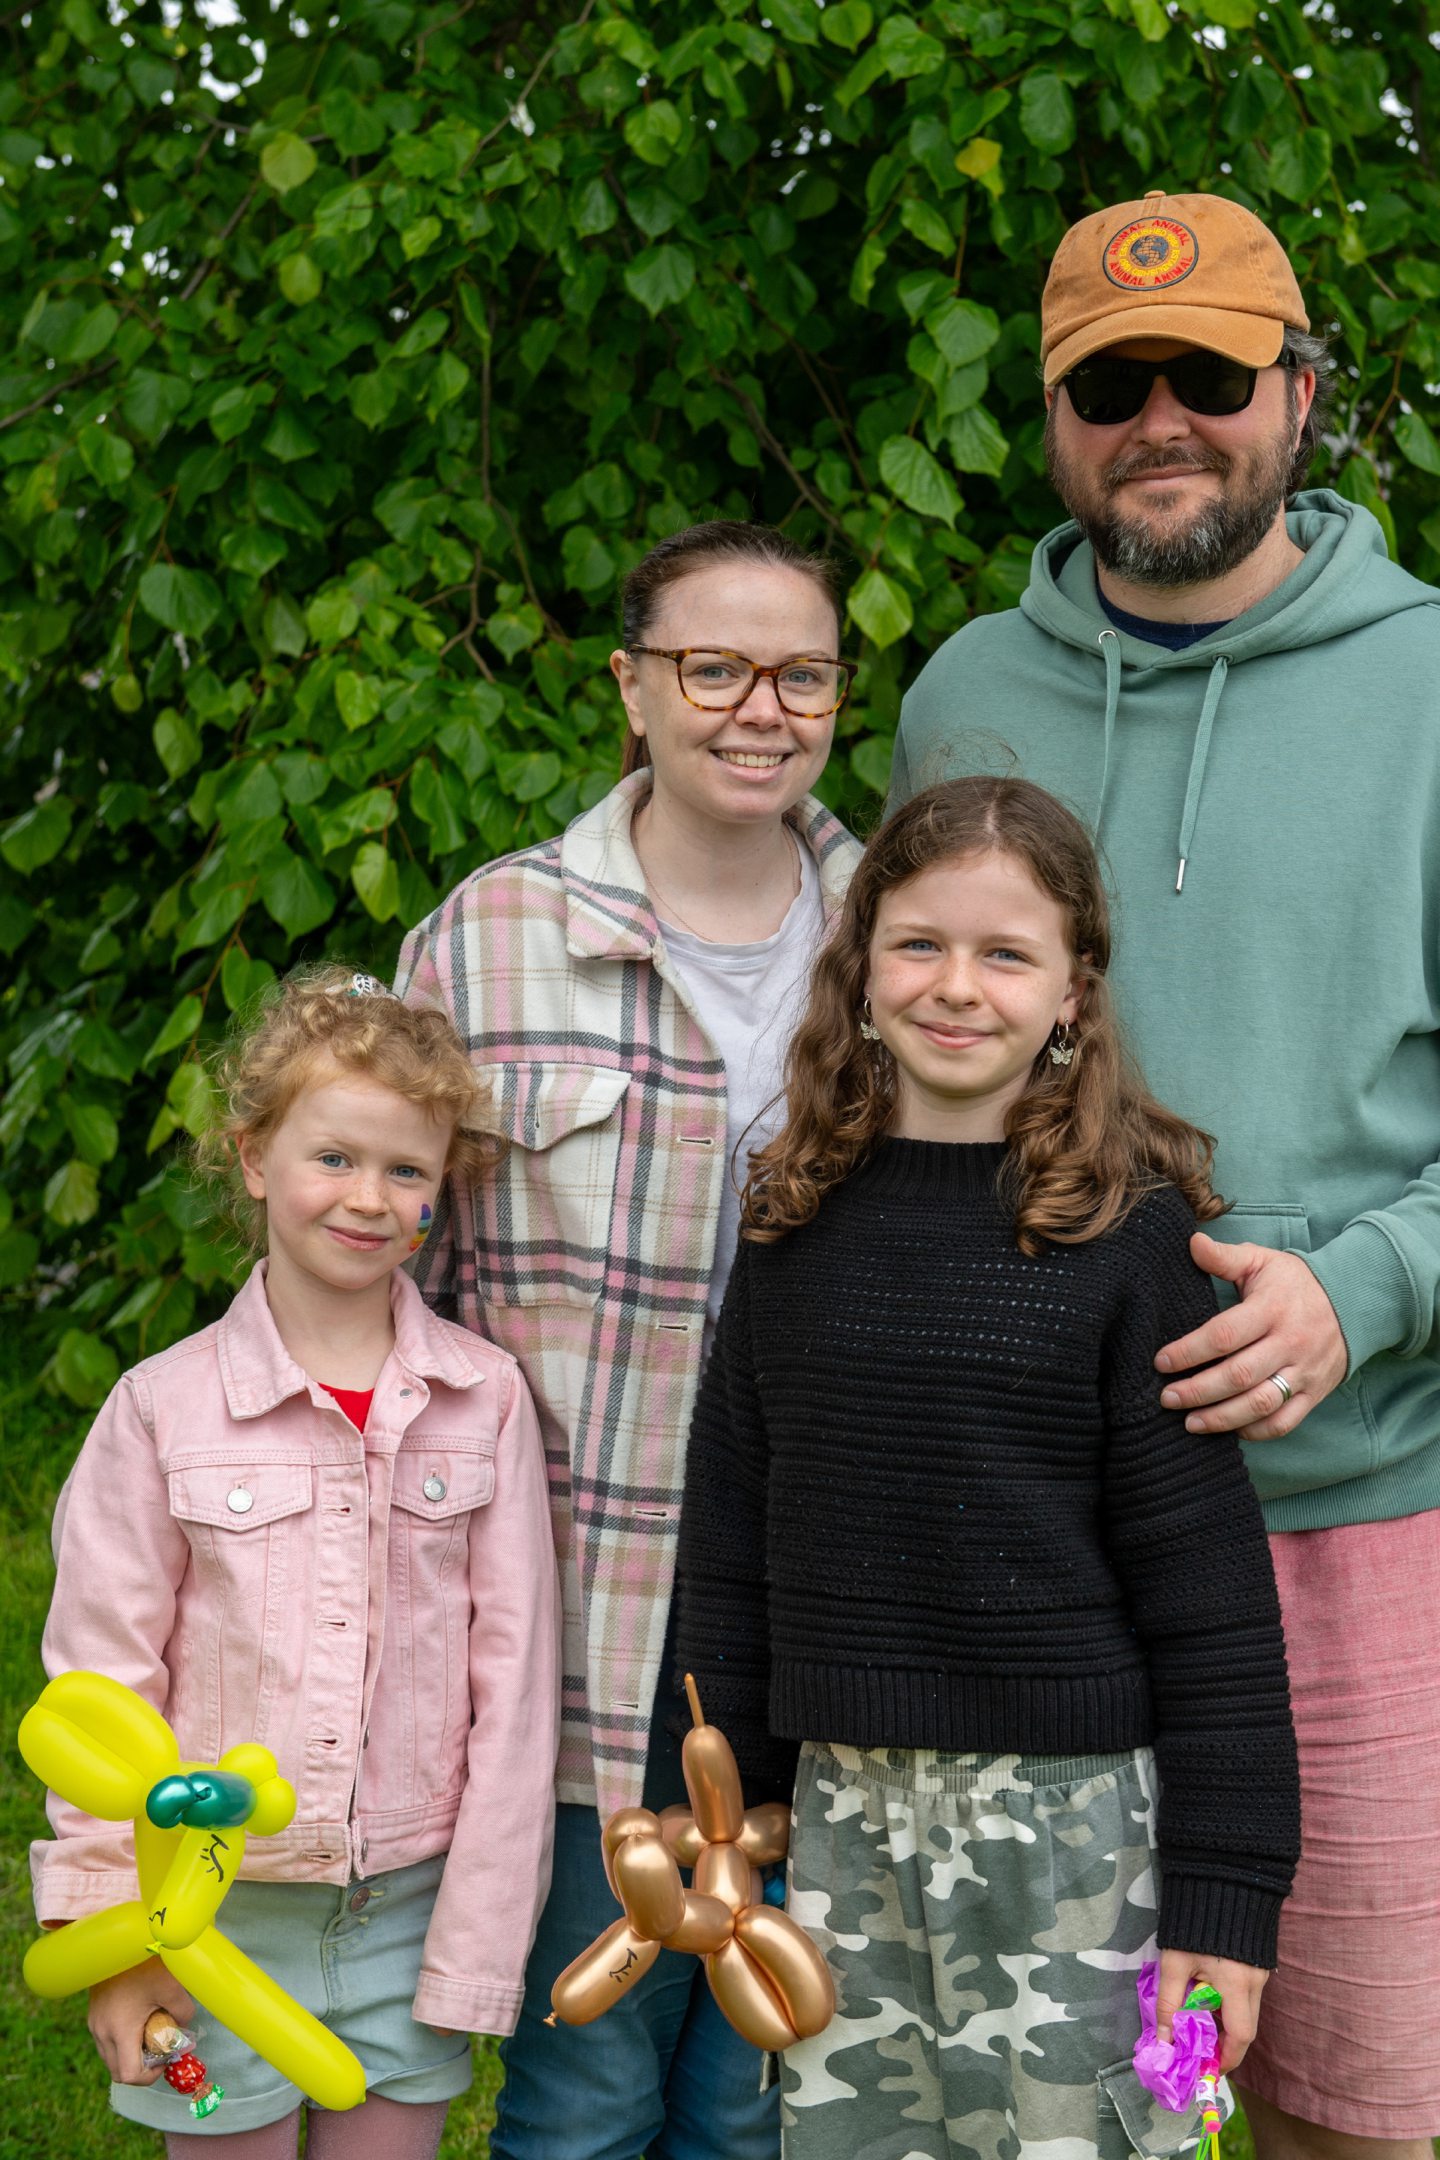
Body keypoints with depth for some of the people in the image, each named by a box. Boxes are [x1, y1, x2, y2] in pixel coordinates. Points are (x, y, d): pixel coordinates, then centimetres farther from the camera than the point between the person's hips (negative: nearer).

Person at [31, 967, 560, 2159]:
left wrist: (478, 1943, -2)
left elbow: (513, 1673, -1)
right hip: (219, 1909, -1)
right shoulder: (164, 1406, -6)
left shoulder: (486, 1400, -4)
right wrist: (112, 1932, -1)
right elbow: (102, 1683, -1)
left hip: (409, 1911, 1)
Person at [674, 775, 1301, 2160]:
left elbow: (1205, 1573, -7)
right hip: (844, 1803, 4)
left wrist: (1224, 1883, -8)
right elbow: (729, 1537, 11)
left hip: (1072, 1805, -4)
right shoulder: (797, 1223, 5)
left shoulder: (1129, 1228, -7)